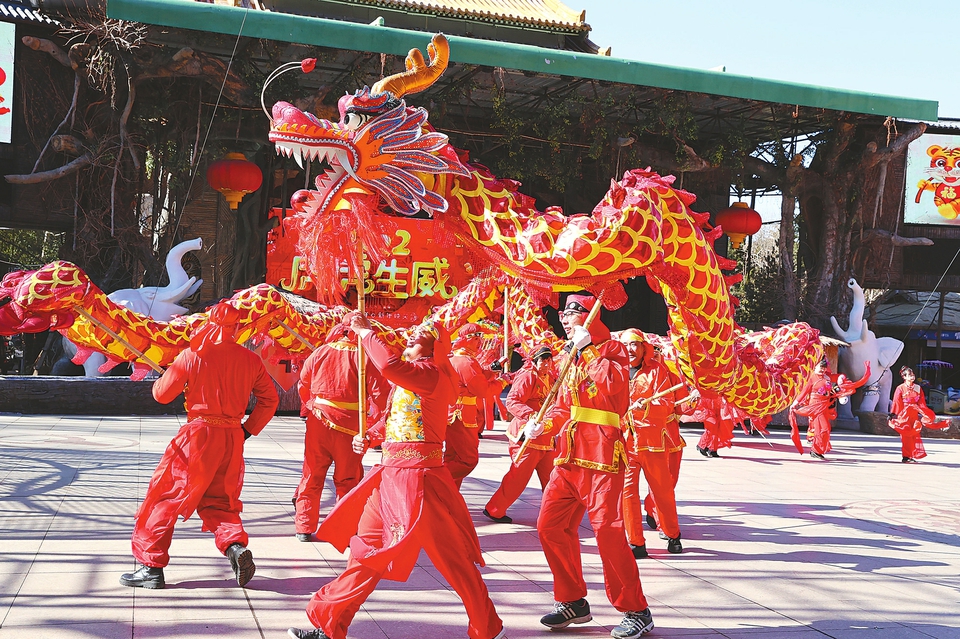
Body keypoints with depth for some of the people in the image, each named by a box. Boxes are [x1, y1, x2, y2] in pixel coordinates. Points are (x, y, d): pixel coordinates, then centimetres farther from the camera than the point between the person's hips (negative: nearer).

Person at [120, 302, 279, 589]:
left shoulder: (191, 355, -7)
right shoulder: (250, 359, 4)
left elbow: (163, 394, 0)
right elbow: (270, 399, 9)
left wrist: (162, 377, 22)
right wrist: (248, 429, 15)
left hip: (198, 436, -4)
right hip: (233, 437, 4)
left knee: (165, 498, 6)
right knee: (218, 501, 18)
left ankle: (151, 566, 6)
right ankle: (236, 546, -7)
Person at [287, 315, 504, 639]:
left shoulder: (432, 376, -13)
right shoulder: (406, 378, 15)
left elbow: (390, 366, -32)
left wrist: (364, 331, -19)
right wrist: (368, 438, 8)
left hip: (419, 477, -9)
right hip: (390, 475, 9)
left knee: (453, 560, 0)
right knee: (366, 553, 12)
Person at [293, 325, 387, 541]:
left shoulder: (320, 352, 4)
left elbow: (303, 384, 14)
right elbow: (379, 393, -10)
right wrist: (373, 419, 3)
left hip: (318, 423, 3)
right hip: (349, 426, -3)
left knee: (312, 476, 13)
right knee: (348, 480, 9)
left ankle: (304, 529, 17)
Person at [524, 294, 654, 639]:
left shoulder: (612, 349, -2)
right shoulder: (573, 359, 21)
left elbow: (614, 384, -22)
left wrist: (588, 349, -17)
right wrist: (543, 425, 6)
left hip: (601, 456, -8)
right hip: (569, 456, 8)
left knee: (607, 530, -13)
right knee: (551, 526, 7)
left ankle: (636, 611, -2)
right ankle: (573, 601, 21)